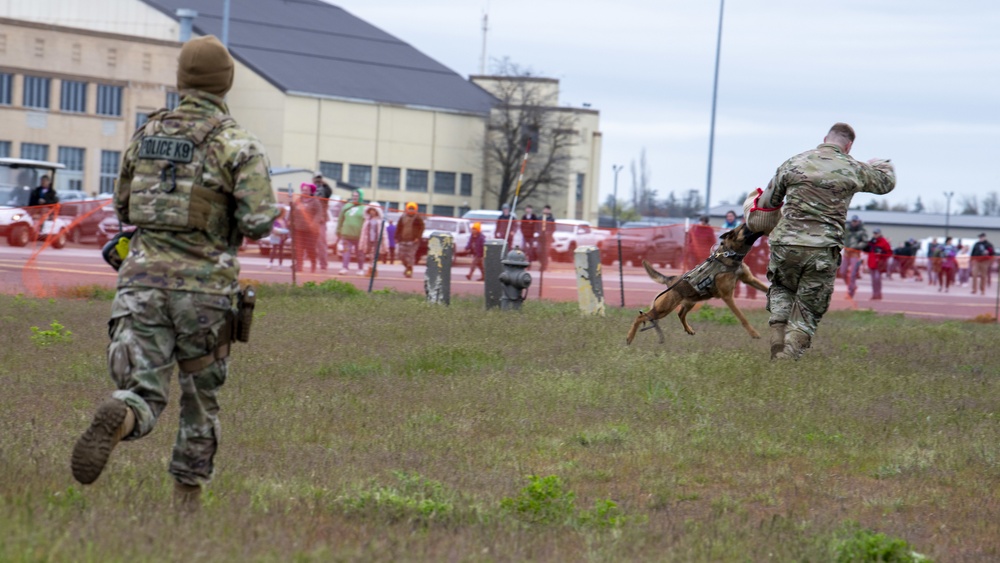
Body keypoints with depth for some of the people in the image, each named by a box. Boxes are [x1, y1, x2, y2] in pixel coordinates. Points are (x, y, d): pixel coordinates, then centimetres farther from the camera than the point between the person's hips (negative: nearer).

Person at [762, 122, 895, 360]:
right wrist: (880, 165, 47)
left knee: (781, 291, 25)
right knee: (807, 313, 8)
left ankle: (777, 345, 7)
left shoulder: (794, 163, 7)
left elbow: (767, 202, 13)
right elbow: (886, 183, 25)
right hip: (822, 252, -1)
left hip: (786, 245, 1)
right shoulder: (853, 169, 5)